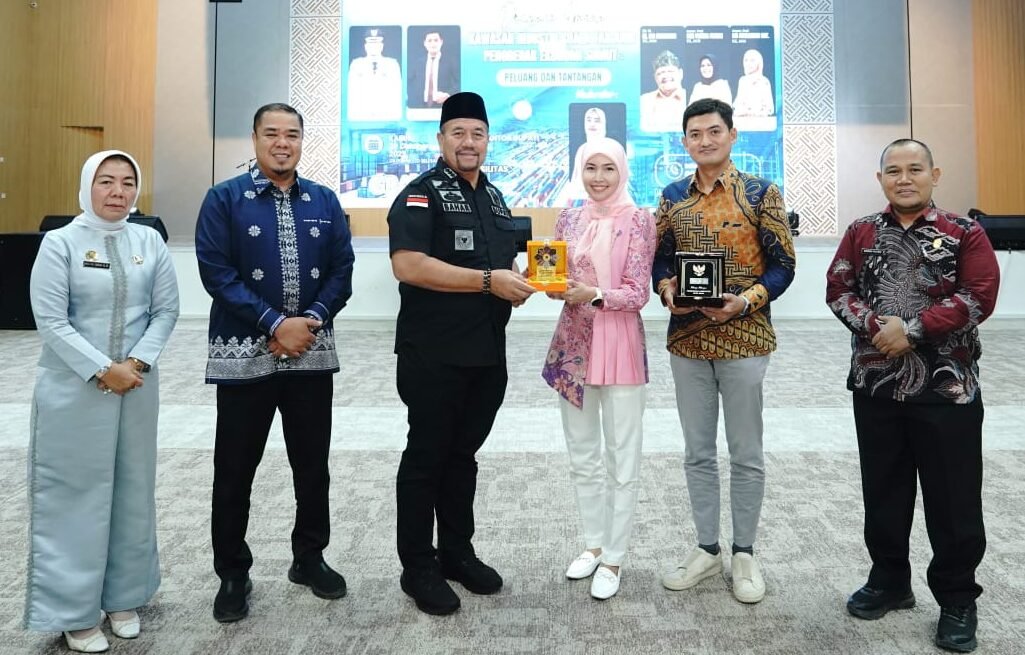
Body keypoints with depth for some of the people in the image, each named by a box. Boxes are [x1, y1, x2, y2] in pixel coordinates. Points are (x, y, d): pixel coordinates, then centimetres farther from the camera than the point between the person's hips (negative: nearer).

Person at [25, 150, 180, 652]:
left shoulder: (150, 241, 3)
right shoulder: (60, 243, -6)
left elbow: (167, 310, 2)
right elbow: (51, 321, -10)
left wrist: (137, 363, -11)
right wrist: (103, 370, -15)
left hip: (138, 386, 3)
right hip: (74, 389, -3)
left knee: (132, 490, 11)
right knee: (75, 494, 4)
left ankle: (123, 597, 27)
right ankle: (74, 611, 18)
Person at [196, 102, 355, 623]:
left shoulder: (325, 201, 8)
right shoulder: (224, 198, -1)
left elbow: (342, 270, 4)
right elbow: (216, 272, -10)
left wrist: (313, 320, -12)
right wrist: (275, 324, -17)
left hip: (313, 353, 3)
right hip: (244, 353, -2)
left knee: (313, 463, 12)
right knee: (235, 469, 7)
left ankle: (309, 558, 31)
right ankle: (232, 574, 24)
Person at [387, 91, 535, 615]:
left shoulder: (494, 197, 15)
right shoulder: (421, 193, -8)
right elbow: (408, 265, -23)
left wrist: (516, 282, 4)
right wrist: (488, 281, -22)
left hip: (487, 354, 7)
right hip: (434, 356, -7)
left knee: (464, 454, 16)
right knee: (426, 456, 4)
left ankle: (457, 552, 30)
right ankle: (418, 567, 18)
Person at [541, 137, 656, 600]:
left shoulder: (638, 220, -5)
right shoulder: (569, 219, 9)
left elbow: (637, 293, -10)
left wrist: (592, 294, -25)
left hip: (619, 344, -5)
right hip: (574, 344, 5)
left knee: (622, 459, 3)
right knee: (581, 456, 14)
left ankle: (613, 558, 18)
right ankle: (594, 543, 31)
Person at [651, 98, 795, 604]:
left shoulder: (761, 193, -2)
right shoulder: (672, 197, 8)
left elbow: (782, 264, -3)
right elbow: (660, 258, 10)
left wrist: (747, 300, -19)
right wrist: (666, 289, -11)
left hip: (744, 338, -3)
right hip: (686, 339, 3)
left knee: (746, 453, 7)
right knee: (698, 452, 11)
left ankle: (744, 553, 24)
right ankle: (706, 549, 26)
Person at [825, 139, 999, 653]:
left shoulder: (965, 233, 0)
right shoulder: (861, 232, 8)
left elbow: (979, 296, -9)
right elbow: (838, 288, 1)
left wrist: (912, 329, -17)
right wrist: (873, 326, -16)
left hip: (947, 387, -2)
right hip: (875, 384, 3)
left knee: (953, 495, 5)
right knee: (883, 489, 13)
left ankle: (957, 599, 22)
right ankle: (889, 580, 31)